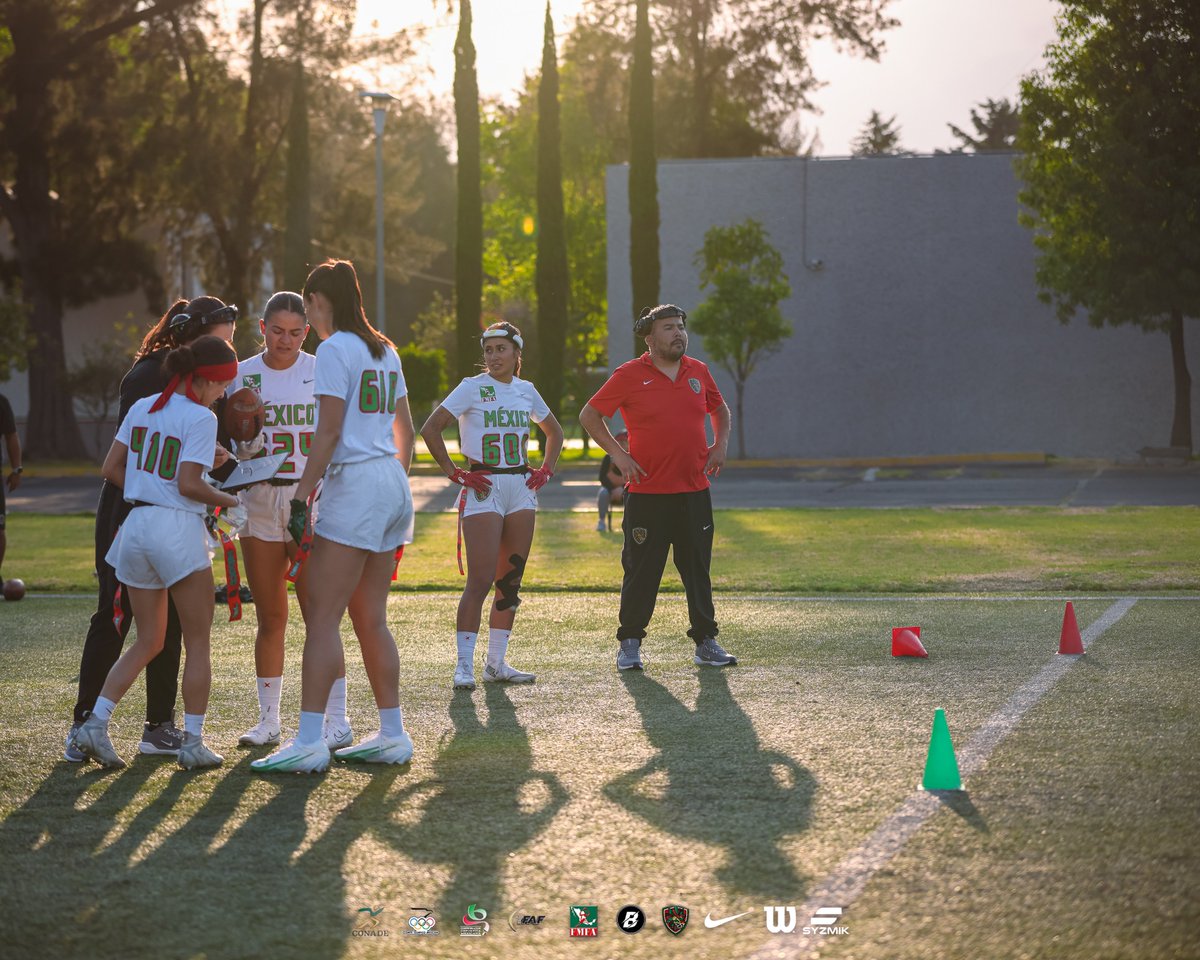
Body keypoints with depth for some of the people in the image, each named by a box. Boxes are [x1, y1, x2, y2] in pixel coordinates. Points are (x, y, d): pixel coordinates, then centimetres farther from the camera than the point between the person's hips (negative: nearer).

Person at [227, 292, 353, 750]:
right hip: (259, 501, 2)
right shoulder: (241, 376, 6)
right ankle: (267, 719, 14)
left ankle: (336, 718, 0)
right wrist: (243, 442, -14)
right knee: (269, 617, 6)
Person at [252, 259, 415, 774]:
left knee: (322, 616, -9)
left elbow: (328, 432, -15)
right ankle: (393, 735, 14)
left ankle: (309, 741, -13)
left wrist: (301, 496, -14)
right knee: (370, 619, 13)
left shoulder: (335, 349, -8)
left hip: (354, 483, -9)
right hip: (393, 483, 9)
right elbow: (405, 430, 21)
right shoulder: (384, 351, 17)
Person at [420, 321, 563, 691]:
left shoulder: (526, 391, 11)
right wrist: (455, 473, -12)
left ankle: (496, 662, 12)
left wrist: (546, 470, 12)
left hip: (521, 488, 5)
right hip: (484, 488, -5)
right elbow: (430, 429, -9)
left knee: (511, 580, 6)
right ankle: (464, 664, -9)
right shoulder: (473, 388, -4)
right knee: (480, 580, -12)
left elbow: (554, 431, 26)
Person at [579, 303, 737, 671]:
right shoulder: (629, 375, -4)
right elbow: (589, 415, 1)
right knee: (641, 571, 1)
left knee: (698, 570, 7)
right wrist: (618, 454, -6)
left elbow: (720, 409, 26)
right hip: (647, 492, -4)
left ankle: (706, 643, 13)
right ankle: (630, 644, 11)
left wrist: (720, 445, 10)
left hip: (694, 492, 4)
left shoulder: (698, 372, 9)